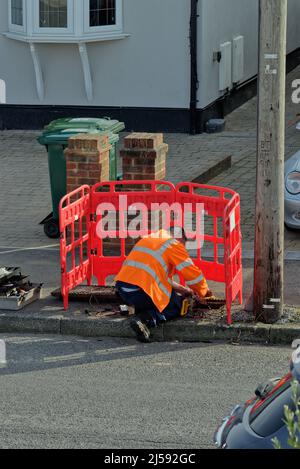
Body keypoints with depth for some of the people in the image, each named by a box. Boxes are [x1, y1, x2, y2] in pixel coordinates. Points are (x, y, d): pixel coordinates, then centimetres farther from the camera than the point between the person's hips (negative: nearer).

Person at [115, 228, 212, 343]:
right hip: (141, 291, -9)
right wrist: (204, 292, 20)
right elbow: (193, 274, 2)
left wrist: (182, 289, 34)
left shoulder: (149, 239, 26)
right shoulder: (174, 245, 0)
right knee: (178, 305, 10)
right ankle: (146, 319, -13)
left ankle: (141, 311, 5)